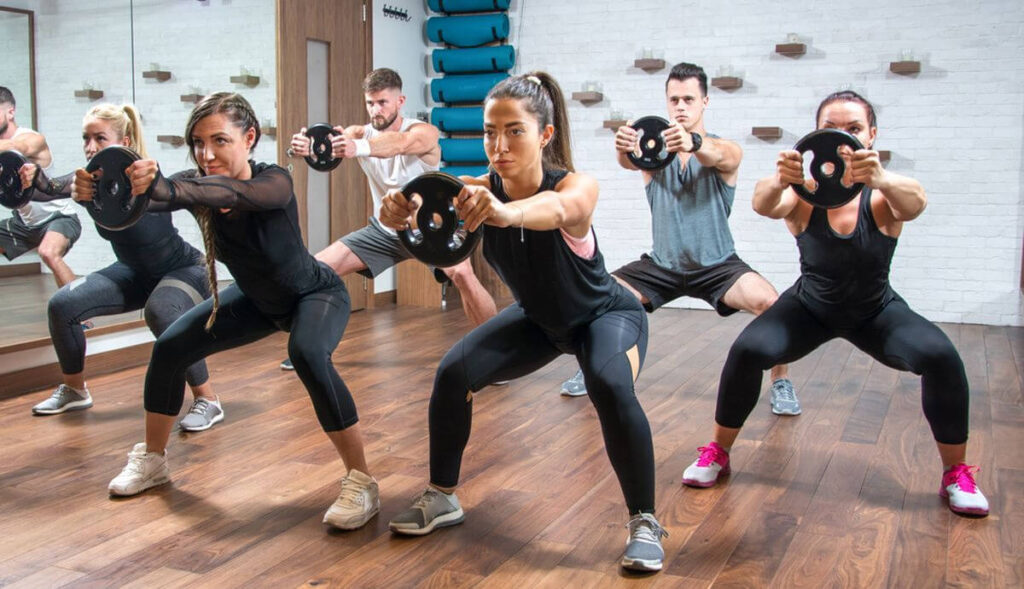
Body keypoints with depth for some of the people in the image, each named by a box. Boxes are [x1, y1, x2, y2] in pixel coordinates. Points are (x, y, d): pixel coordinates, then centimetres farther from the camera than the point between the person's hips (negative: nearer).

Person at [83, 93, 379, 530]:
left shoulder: (274, 182, -33)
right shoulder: (196, 183, -19)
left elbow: (231, 193, -56)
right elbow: (146, 197, -39)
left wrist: (165, 188, -74)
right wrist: (98, 189, -61)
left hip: (316, 294, -6)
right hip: (257, 298, 6)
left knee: (307, 354, -35)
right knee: (171, 347, -3)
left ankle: (361, 483, -25)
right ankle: (152, 459, 21)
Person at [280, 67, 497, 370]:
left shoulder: (424, 132, -23)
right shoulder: (361, 133, -10)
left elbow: (399, 143, -48)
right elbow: (332, 138, -33)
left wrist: (359, 148, -69)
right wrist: (306, 145, -57)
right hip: (385, 229, 5)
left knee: (463, 274, -31)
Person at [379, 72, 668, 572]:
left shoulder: (579, 187, -34)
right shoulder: (481, 191, -22)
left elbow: (555, 208, -59)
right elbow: (425, 207, -42)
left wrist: (505, 211, -81)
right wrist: (399, 210, -66)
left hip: (607, 314, -4)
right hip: (538, 316, 5)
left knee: (610, 387, -34)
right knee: (453, 373, -12)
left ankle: (644, 523, -14)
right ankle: (441, 499, 11)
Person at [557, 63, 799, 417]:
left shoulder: (728, 151, -8)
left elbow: (717, 156, -35)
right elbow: (631, 160, -28)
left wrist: (693, 143, -59)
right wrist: (624, 149, -54)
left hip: (716, 265, -2)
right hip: (662, 265, 3)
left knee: (771, 303, -27)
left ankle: (780, 381, -3)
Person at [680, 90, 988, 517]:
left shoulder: (882, 197, -24)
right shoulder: (804, 194, -23)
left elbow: (913, 203, -49)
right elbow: (763, 205, -46)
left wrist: (882, 180, -72)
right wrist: (778, 181, -70)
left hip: (877, 311, 0)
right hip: (810, 309, 0)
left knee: (941, 356, -25)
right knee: (747, 351, -25)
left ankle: (956, 473, -2)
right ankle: (717, 454, -2)